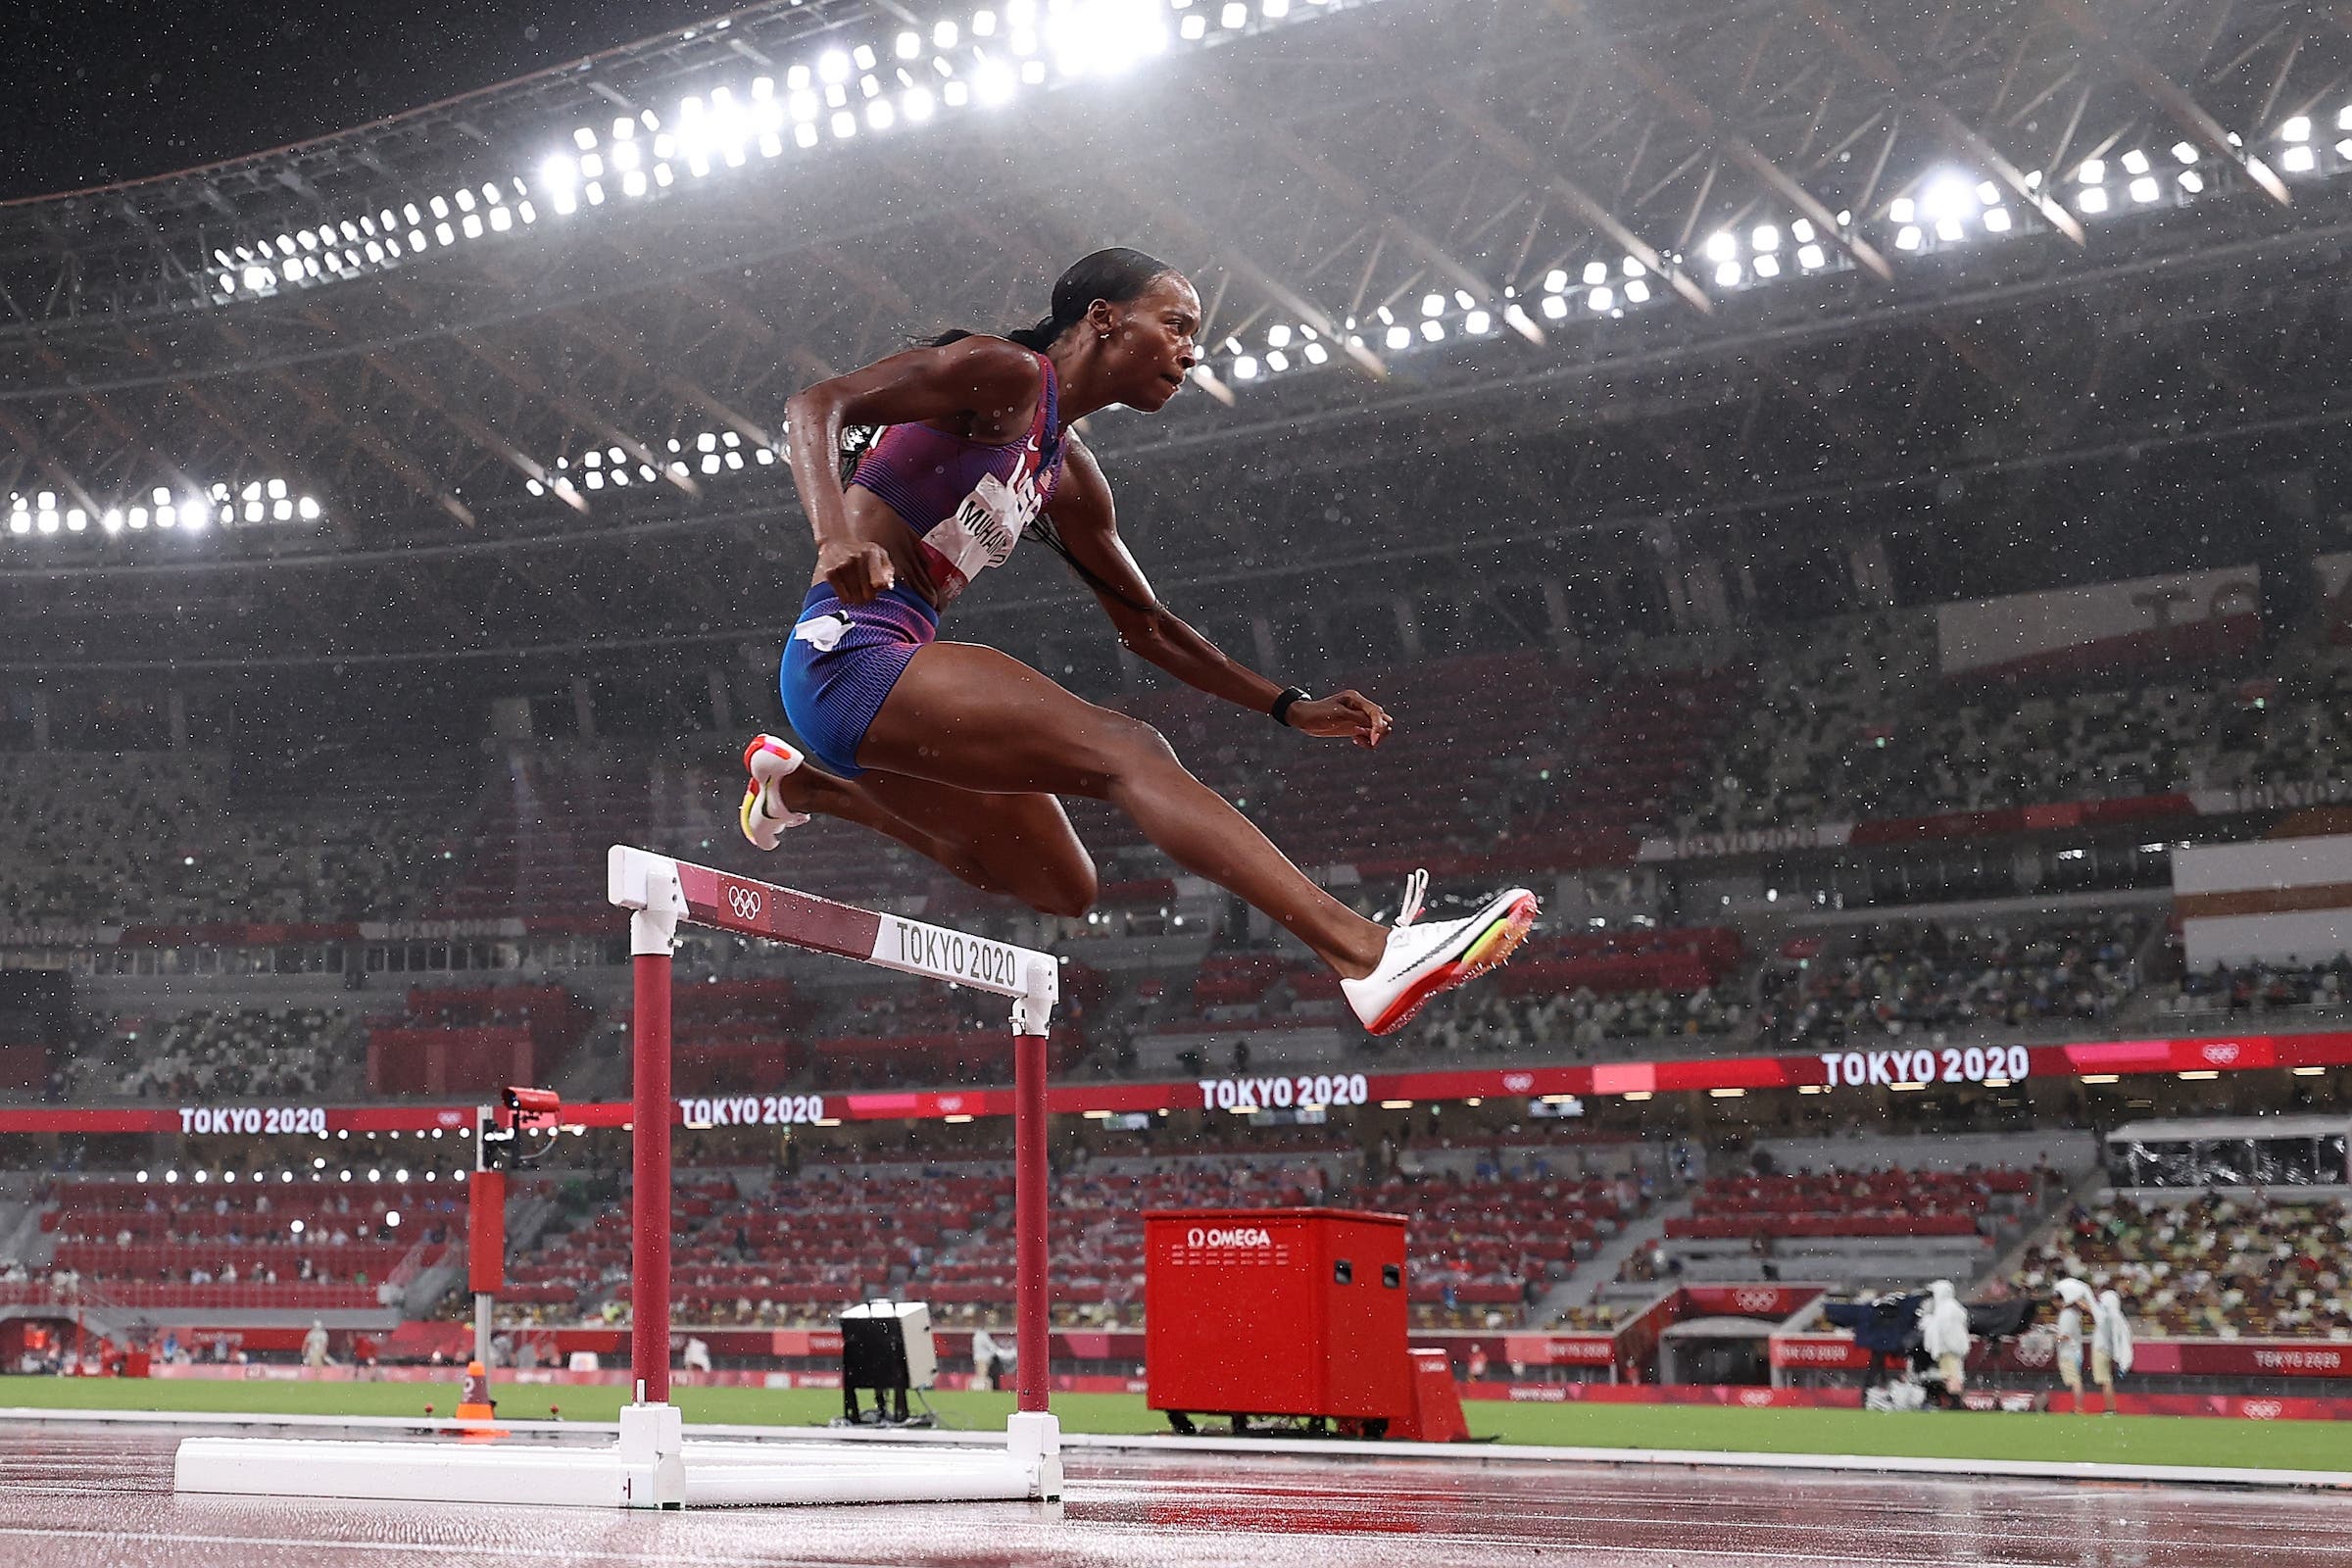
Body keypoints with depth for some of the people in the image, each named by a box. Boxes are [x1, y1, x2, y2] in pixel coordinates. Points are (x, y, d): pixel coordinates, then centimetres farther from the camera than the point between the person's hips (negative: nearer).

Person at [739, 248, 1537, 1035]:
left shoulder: (1069, 479, 18)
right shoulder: (1006, 373, -7)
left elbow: (1146, 624, 25)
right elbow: (817, 404, -15)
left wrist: (1291, 709, 16)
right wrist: (836, 537, -33)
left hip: (885, 685, 10)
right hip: (850, 651, -10)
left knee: (1061, 891, 19)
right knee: (1124, 751, -24)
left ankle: (797, 784, 32)